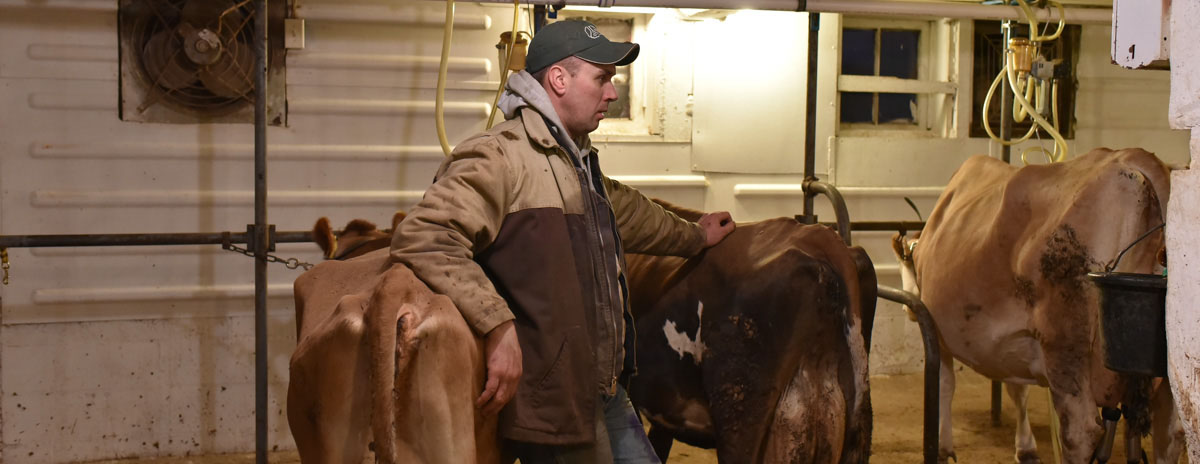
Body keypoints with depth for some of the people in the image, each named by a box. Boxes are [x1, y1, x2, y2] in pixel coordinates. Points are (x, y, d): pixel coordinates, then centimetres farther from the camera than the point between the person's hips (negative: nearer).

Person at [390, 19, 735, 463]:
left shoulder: (579, 163, 16)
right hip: (553, 405, -9)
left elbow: (626, 211, 37)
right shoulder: (501, 157, -16)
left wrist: (693, 235, 50)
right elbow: (423, 236, -29)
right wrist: (498, 325, -34)